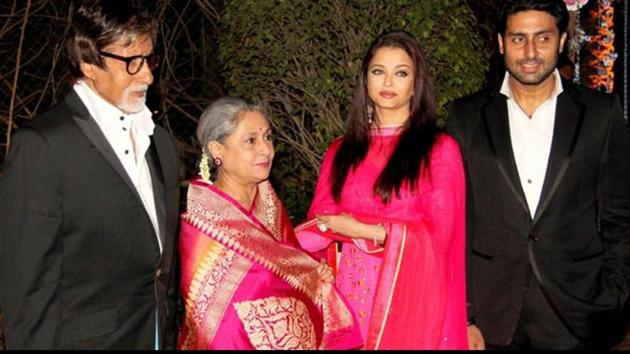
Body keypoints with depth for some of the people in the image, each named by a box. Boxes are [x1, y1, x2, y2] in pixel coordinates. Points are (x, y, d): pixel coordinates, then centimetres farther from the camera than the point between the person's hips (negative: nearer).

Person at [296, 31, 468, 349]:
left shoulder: (439, 149, -2)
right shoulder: (341, 150, 10)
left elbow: (438, 236, -8)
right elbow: (318, 225, 6)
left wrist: (365, 231, -13)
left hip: (408, 300, -3)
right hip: (349, 296, 3)